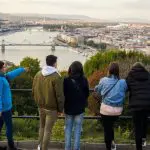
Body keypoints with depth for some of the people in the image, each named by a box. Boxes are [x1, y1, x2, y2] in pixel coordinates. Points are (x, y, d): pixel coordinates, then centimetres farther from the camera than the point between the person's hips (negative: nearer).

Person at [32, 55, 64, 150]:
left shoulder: (38, 74, 1)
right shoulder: (56, 77, -18)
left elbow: (34, 90, 9)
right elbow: (59, 95, -16)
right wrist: (60, 108, -4)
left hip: (41, 106, 6)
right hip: (52, 107, -6)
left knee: (42, 126, 23)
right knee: (48, 129, 4)